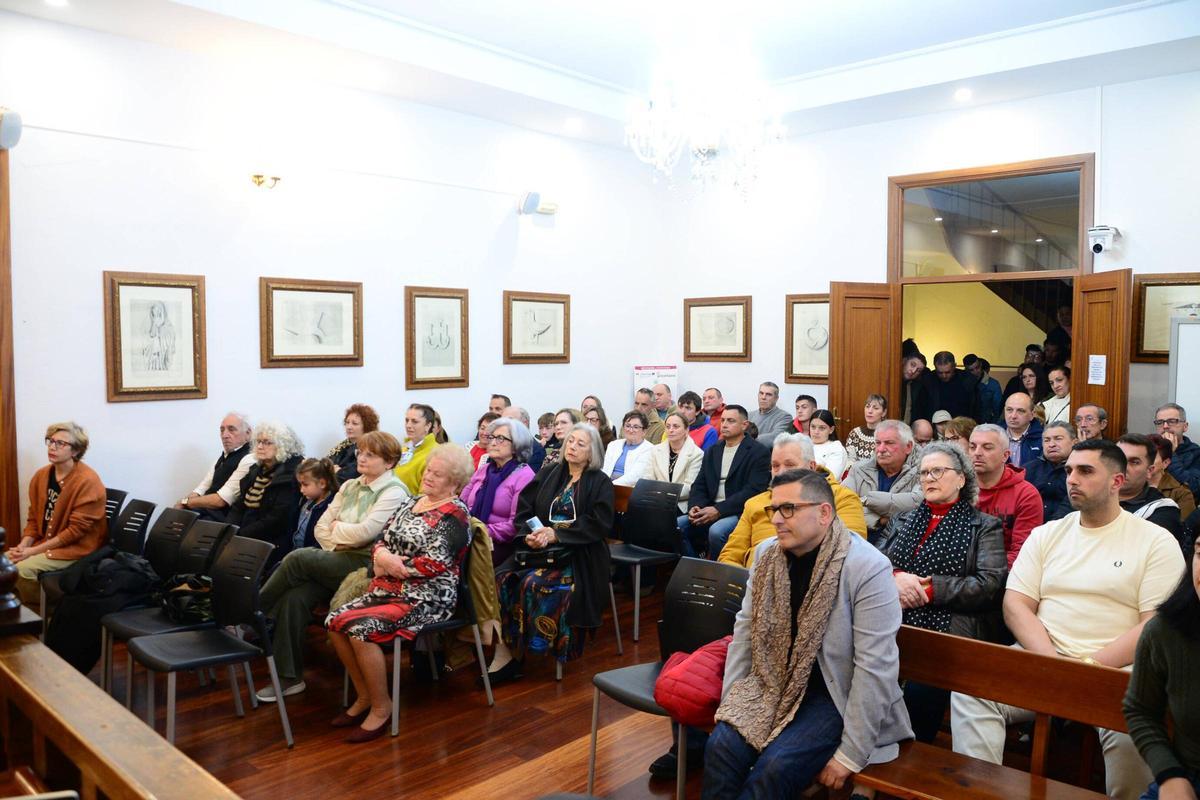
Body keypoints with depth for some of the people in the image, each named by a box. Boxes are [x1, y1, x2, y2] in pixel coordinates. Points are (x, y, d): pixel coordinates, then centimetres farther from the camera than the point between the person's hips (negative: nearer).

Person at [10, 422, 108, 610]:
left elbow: (76, 530, -20)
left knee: (23, 568, -22)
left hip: (76, 548, -8)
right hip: (44, 543, 8)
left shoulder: (87, 481, -20)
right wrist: (24, 544, -7)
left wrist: (34, 550, -18)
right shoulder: (41, 475, 4)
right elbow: (33, 517, 12)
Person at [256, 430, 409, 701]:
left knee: (298, 558, -23)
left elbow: (365, 531, -17)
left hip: (364, 564, -6)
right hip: (337, 562, 7)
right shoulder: (349, 486, 18)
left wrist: (336, 527, 0)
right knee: (295, 596, -21)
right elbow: (321, 528, 13)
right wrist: (338, 547, -5)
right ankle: (289, 677, -12)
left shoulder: (394, 492, -6)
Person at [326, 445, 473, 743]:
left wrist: (393, 565, -13)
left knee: (360, 628, -25)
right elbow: (381, 538, 12)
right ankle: (364, 696, 8)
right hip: (389, 590, 8)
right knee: (335, 621, -8)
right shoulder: (411, 502, 14)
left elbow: (435, 563, -20)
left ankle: (381, 707, -6)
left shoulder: (454, 514, -10)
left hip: (426, 598, -8)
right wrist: (381, 555, -11)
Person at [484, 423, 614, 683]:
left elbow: (598, 524, -7)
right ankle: (504, 649, -21)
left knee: (534, 583, -30)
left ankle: (511, 652, -17)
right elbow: (523, 512, 10)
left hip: (577, 555, -4)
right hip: (539, 549, 4)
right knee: (501, 578, -23)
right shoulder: (548, 475, 15)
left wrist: (555, 534, -16)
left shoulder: (600, 483, 5)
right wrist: (531, 534, -11)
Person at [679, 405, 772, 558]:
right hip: (709, 511, 6)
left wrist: (719, 510, -20)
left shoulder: (759, 452, -2)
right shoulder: (713, 451, 18)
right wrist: (694, 507, -9)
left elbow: (753, 490, -13)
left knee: (716, 531, -34)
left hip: (739, 512, -5)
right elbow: (699, 486, 14)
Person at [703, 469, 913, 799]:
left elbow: (875, 669, -22)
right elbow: (744, 632, 5)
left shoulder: (868, 568, -21)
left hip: (836, 694, -4)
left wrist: (851, 755, -20)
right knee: (721, 747, -19)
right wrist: (730, 704, -1)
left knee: (776, 768, -25)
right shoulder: (767, 555, -1)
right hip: (774, 683, 5)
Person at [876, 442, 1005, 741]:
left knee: (919, 694, -31)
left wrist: (929, 588, -8)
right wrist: (895, 577, -9)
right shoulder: (901, 522, 24)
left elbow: (990, 585, -3)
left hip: (948, 635, -3)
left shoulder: (984, 526, 11)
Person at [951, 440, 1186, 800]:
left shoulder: (1156, 541, 4)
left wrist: (1091, 668, -15)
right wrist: (1053, 664, -11)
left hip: (1115, 671, -2)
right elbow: (1015, 605, 6)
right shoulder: (1046, 534, 14)